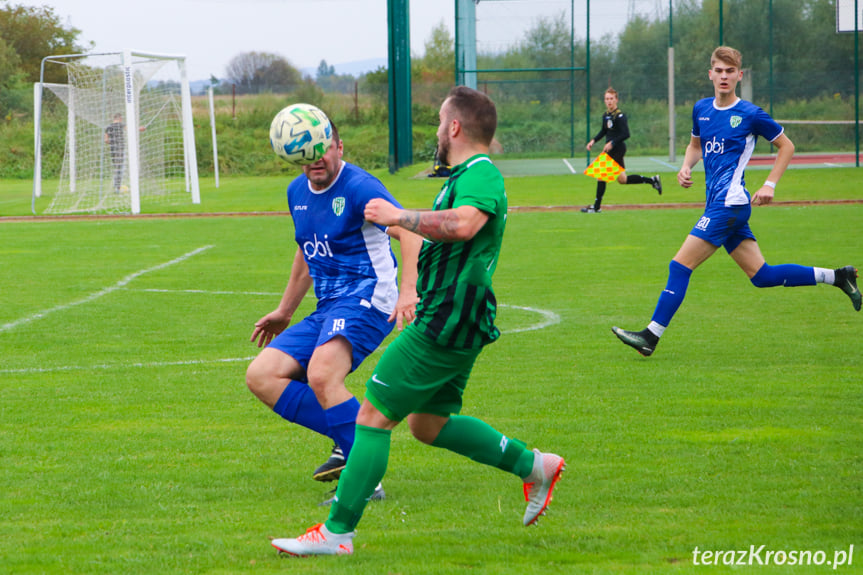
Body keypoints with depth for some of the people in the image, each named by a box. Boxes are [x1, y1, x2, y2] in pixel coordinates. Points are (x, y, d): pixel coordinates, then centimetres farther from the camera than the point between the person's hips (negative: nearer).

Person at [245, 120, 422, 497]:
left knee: (321, 375, -33)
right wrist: (284, 311, 38)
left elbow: (409, 232, -24)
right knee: (261, 376, -5)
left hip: (365, 299, -9)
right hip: (326, 310, 9)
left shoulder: (359, 187, -11)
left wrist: (408, 291, -40)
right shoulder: (298, 191, 14)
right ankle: (347, 438, -7)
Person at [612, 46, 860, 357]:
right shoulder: (701, 109, 12)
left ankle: (651, 335, -7)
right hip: (718, 205, 8)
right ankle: (836, 277, 19)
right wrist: (686, 167, 8)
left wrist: (770, 185, -4)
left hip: (729, 203, -8)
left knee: (680, 266, -11)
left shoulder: (751, 114, -6)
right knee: (761, 276, 9)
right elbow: (695, 144, 29)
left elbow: (786, 146, 5)